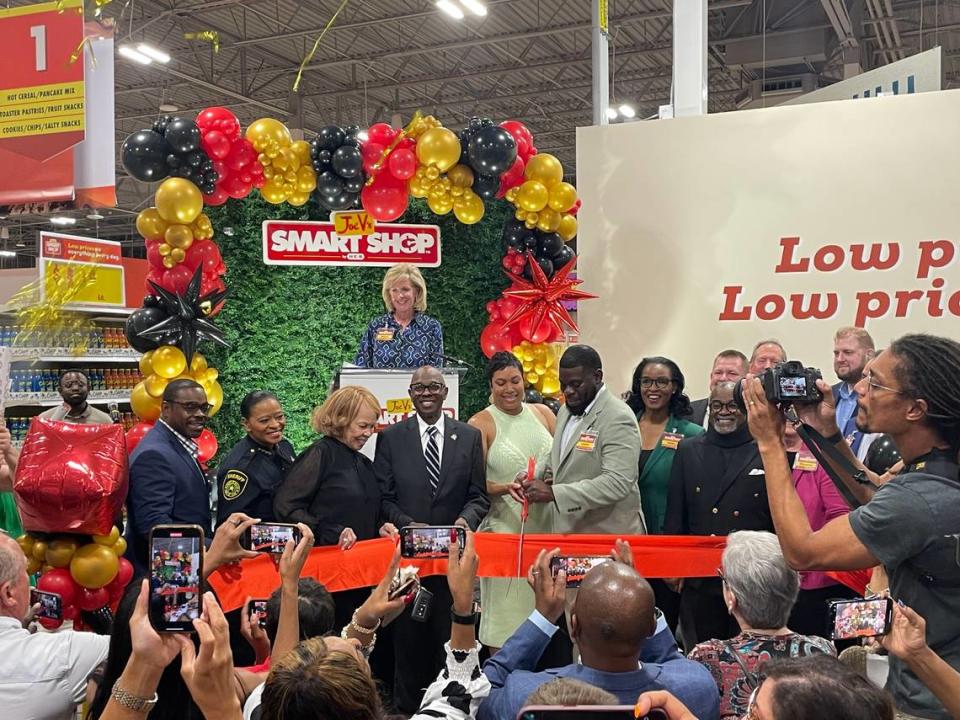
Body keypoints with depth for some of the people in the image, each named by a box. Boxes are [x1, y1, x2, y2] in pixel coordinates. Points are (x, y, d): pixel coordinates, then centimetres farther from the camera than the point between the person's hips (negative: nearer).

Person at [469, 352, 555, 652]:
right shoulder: (480, 424, -2)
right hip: (505, 527, -4)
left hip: (547, 524, 4)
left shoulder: (543, 413, 11)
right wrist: (508, 488, -21)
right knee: (507, 611, -2)